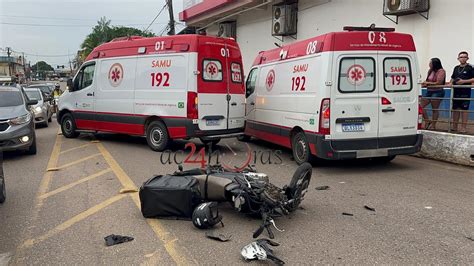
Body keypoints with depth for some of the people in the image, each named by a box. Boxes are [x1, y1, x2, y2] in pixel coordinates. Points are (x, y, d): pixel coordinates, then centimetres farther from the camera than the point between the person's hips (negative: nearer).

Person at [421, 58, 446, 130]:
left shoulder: (441, 71, -9)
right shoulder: (430, 71, 12)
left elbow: (438, 83, -15)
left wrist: (428, 83, -10)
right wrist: (425, 84, -3)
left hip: (437, 92, -8)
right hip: (429, 91, 8)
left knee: (435, 109, -1)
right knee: (421, 106, -1)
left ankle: (433, 125, 6)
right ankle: (427, 121, 11)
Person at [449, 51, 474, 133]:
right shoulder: (456, 68, 16)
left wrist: (464, 81, -17)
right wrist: (450, 83, 6)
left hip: (465, 92, -6)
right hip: (456, 91, 6)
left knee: (464, 109, -5)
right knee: (455, 108, 9)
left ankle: (463, 127, -1)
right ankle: (454, 126, 16)